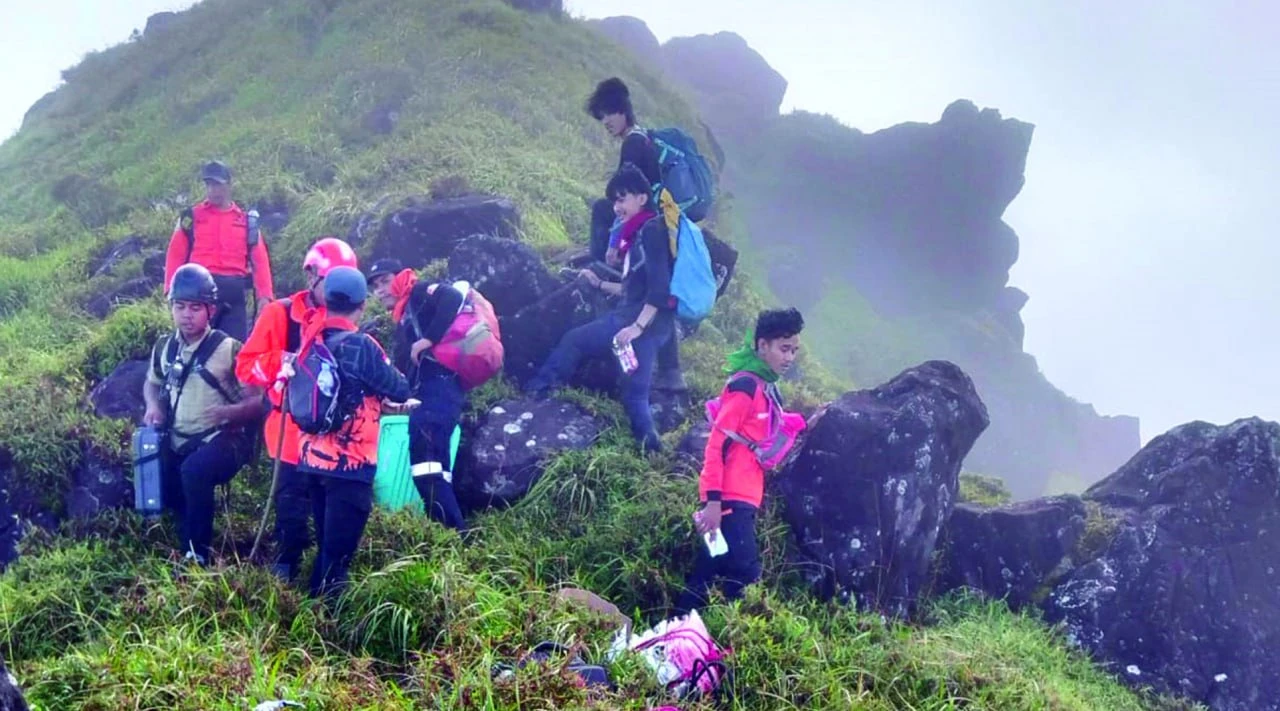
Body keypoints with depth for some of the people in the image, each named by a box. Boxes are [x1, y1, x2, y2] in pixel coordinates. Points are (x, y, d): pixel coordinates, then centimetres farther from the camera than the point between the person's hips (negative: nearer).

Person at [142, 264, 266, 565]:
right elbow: (152, 383, 27)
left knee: (194, 470, -35)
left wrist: (228, 412, -30)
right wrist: (153, 406, 4)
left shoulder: (228, 349, -11)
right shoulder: (164, 348, 5)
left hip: (223, 440, -7)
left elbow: (259, 401, -11)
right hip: (179, 444, 7)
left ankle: (198, 555, -24)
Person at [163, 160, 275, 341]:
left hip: (234, 293, 2)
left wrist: (264, 295, -4)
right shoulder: (191, 217, 10)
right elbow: (175, 256, 5)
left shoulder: (246, 220, 14)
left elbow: (259, 259, 8)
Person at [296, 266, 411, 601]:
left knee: (326, 544, 19)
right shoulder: (360, 345, -15)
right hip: (350, 462, -7)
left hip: (314, 457, 7)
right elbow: (400, 390, -7)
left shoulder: (312, 340, 6)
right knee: (339, 550, -2)